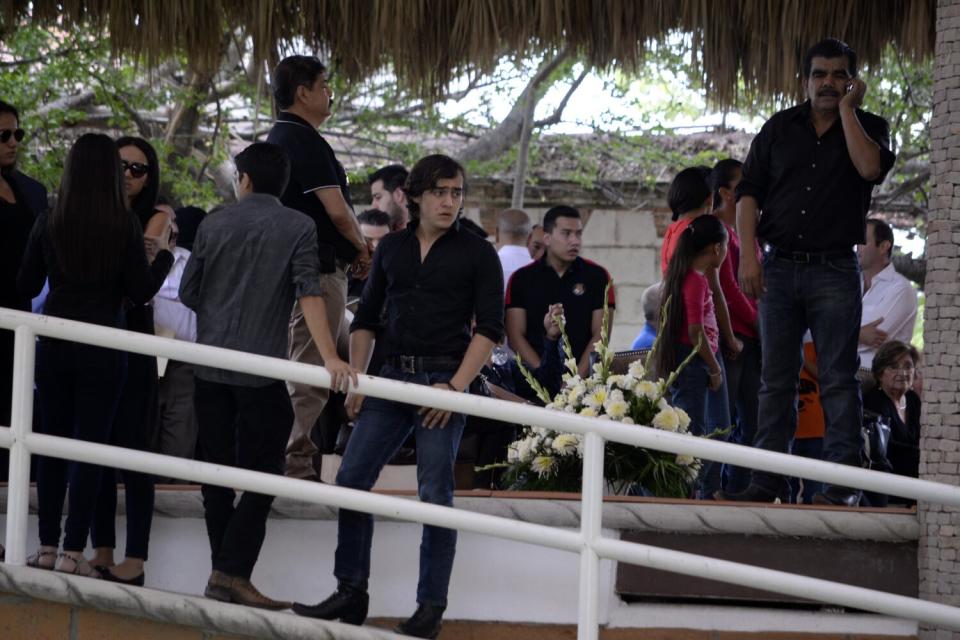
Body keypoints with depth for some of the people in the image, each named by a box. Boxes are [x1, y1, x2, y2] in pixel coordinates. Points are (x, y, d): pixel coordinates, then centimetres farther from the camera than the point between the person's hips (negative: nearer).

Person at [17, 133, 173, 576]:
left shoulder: (48, 223, -1)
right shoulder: (125, 226, -8)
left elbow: (26, 287, 6)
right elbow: (141, 292, -4)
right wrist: (163, 252, 10)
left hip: (53, 345, 3)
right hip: (102, 348, -3)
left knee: (52, 444, 11)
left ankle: (47, 547, 10)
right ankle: (72, 552, -3)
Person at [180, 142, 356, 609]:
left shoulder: (213, 225, 5)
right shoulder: (298, 228, -2)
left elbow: (188, 293, 9)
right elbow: (309, 293, -14)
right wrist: (329, 358, -20)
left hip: (209, 365, 4)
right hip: (261, 369, -3)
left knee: (217, 470, 10)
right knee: (262, 473, 0)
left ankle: (223, 572, 13)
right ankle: (231, 572, -10)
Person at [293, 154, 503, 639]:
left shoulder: (477, 253, -1)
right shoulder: (391, 248, 12)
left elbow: (489, 327, -6)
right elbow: (367, 317, 18)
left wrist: (456, 386, -15)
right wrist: (354, 377, 7)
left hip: (445, 378, -5)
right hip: (393, 376, 5)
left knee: (435, 494, -5)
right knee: (351, 480, 0)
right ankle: (351, 593, 9)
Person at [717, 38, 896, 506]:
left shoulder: (869, 127, 6)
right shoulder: (779, 128, 12)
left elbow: (870, 168, -16)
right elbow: (748, 192, 8)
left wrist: (847, 108, -9)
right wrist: (748, 255, -5)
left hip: (835, 270, -3)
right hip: (779, 268, 3)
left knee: (838, 380, -4)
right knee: (775, 380, 4)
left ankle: (842, 484, -5)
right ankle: (767, 481, 7)